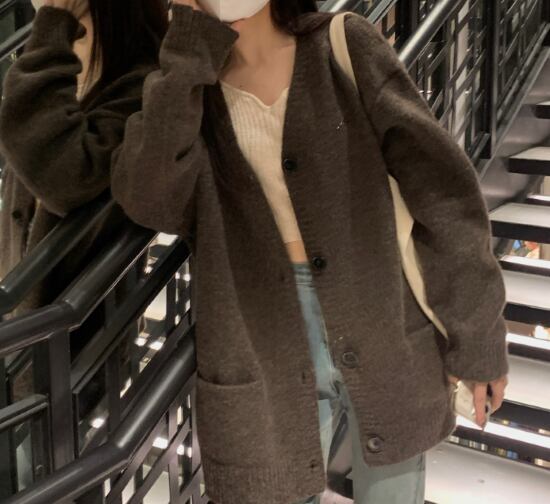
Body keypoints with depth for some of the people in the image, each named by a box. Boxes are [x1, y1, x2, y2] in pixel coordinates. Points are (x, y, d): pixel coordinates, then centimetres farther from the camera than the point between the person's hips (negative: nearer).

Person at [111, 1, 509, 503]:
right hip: (270, 363, 0)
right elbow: (149, 199, -19)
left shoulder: (347, 48, -3)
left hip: (387, 344, 0)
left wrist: (476, 337, -4)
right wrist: (193, 49, -17)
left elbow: (442, 191, -4)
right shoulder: (182, 86, 1)